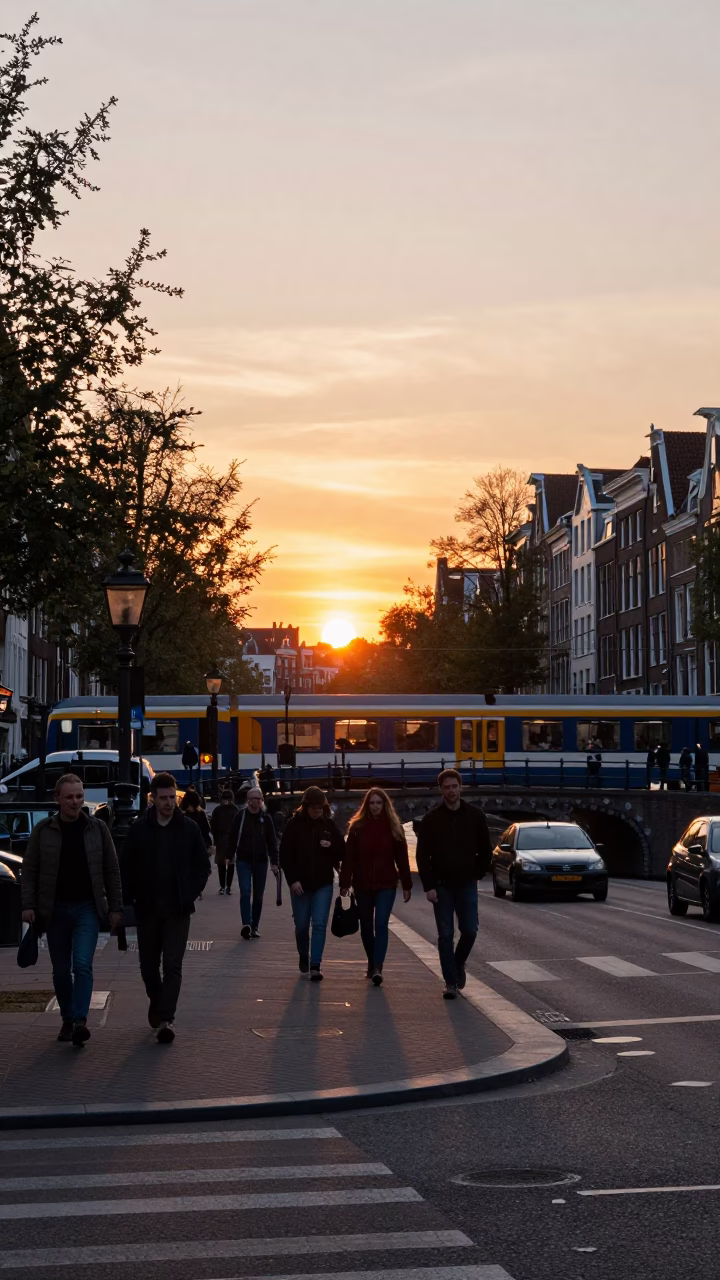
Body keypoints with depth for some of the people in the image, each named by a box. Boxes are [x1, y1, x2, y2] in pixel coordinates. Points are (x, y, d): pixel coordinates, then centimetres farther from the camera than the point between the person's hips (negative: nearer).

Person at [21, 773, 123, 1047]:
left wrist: (115, 908, 2)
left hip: (87, 908, -1)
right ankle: (67, 1021, 20)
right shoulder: (43, 830, 1)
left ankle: (80, 1021, -20)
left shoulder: (98, 829, 2)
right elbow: (29, 870, 3)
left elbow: (111, 871, 6)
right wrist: (28, 905, -6)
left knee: (82, 964, -15)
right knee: (61, 970, 8)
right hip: (55, 909, 1)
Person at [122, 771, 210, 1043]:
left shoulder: (188, 828, 0)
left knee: (172, 965, -9)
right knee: (149, 964, 10)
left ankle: (164, 1018, -11)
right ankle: (158, 1007, 33)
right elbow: (127, 867, 5)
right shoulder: (139, 829, 1)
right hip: (147, 909, 2)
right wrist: (131, 898, -2)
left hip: (177, 909, -1)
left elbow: (203, 866, 6)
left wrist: (191, 895, -2)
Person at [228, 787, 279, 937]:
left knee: (258, 895, 7)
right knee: (245, 892, -14)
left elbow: (272, 841, 2)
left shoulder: (266, 818, 1)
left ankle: (254, 927, 14)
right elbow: (232, 837, 1)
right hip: (243, 860, -2)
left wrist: (274, 862, -2)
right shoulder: (240, 815, -3)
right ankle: (246, 924, -23)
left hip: (261, 861, 2)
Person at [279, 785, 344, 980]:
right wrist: (293, 880, -13)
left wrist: (331, 846, -14)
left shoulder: (329, 824, 0)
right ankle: (303, 956, 34)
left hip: (323, 884, 1)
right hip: (300, 884, 0)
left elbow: (342, 852, 8)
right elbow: (285, 855, -5)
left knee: (320, 924, -8)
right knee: (301, 925, 9)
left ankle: (315, 965, -8)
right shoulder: (294, 824, -5)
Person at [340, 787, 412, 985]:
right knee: (366, 926, 11)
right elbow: (348, 857, -2)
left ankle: (377, 968, -19)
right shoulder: (357, 827, 1)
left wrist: (407, 885, 0)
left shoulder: (394, 827, 1)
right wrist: (345, 883, -7)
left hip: (386, 885, -2)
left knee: (381, 924, -14)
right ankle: (372, 964, 28)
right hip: (363, 885, 2)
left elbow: (402, 858, 1)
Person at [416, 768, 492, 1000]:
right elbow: (423, 855, -4)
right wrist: (429, 886, -10)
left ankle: (459, 963, 26)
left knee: (470, 931, -3)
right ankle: (450, 982, 5)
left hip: (467, 885, 1)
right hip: (442, 885, -1)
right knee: (445, 935, -1)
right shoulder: (431, 820, -3)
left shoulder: (475, 816, 1)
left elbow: (485, 850, 9)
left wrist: (477, 874, 2)